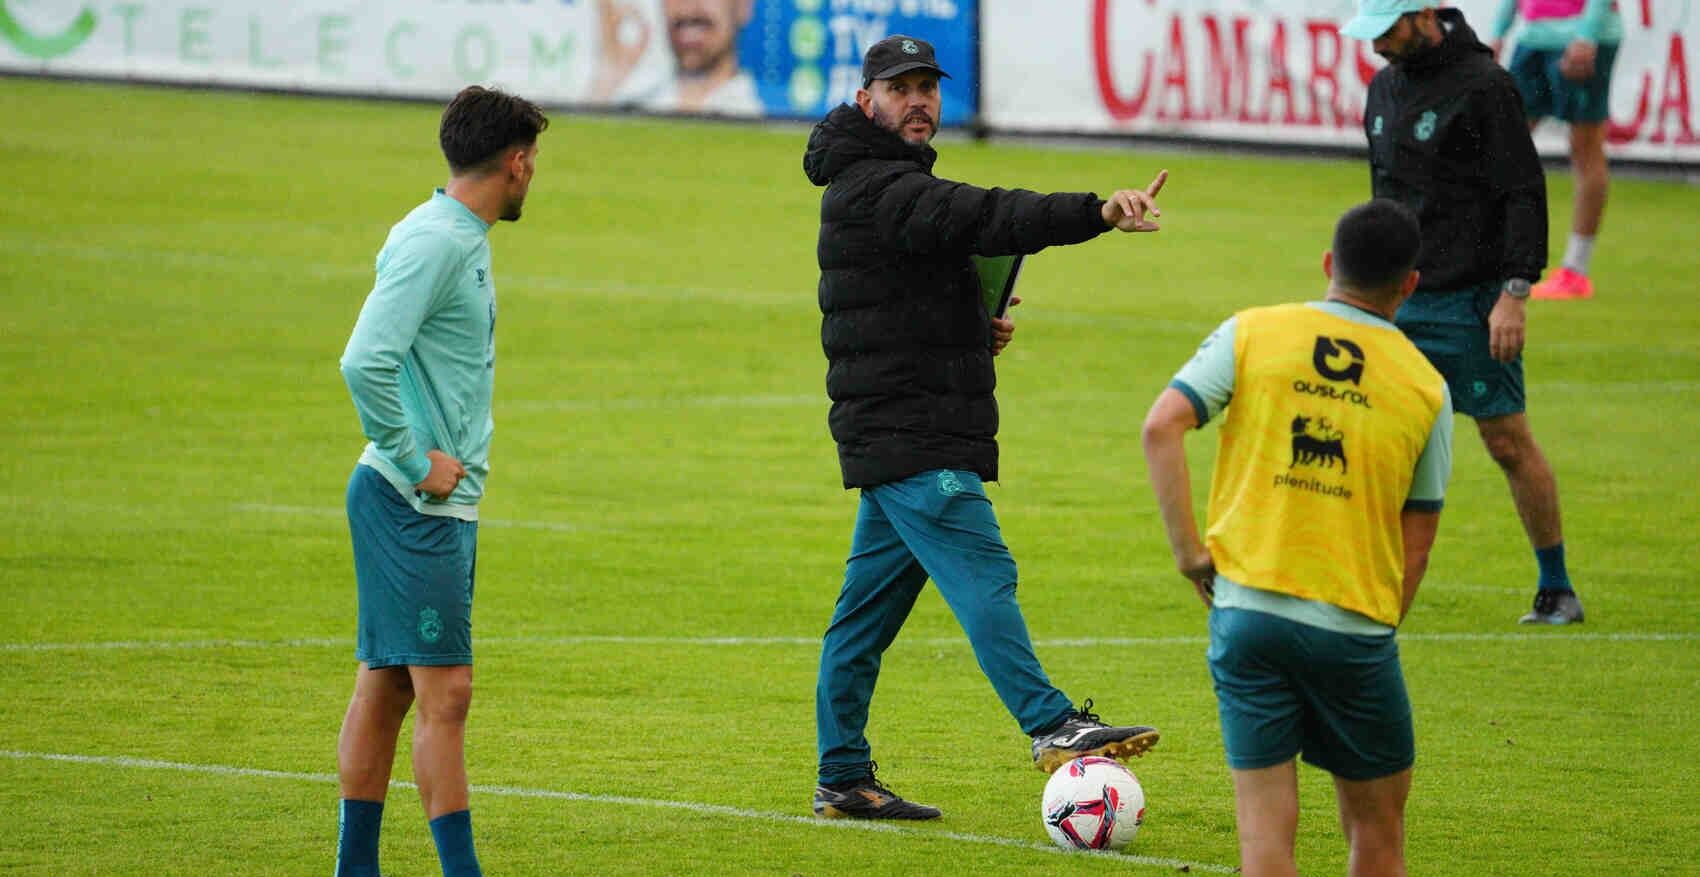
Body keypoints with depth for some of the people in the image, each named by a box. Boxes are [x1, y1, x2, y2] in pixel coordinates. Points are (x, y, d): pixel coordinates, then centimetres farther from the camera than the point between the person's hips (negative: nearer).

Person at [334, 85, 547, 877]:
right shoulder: (433, 242, -16)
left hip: (440, 500, 10)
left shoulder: (461, 240, 15)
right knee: (444, 691, -9)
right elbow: (365, 362, -25)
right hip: (414, 506, -10)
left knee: (385, 686, 11)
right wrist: (414, 462, -18)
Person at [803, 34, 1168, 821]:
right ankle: (1050, 726, -26)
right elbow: (983, 219, -28)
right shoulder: (872, 188, -13)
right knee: (981, 571, -18)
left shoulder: (893, 184, 21)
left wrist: (974, 328, 12)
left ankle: (842, 779, 13)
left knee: (869, 605, 11)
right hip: (907, 437, -10)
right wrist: (1098, 212, -38)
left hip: (906, 440, 10)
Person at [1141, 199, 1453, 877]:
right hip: (1356, 625, 0)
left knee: (1265, 822, 1)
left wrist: (1189, 551, -4)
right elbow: (1416, 539, 6)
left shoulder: (1251, 334, 2)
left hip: (1246, 610, 0)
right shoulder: (1426, 388, 4)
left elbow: (1161, 427, -9)